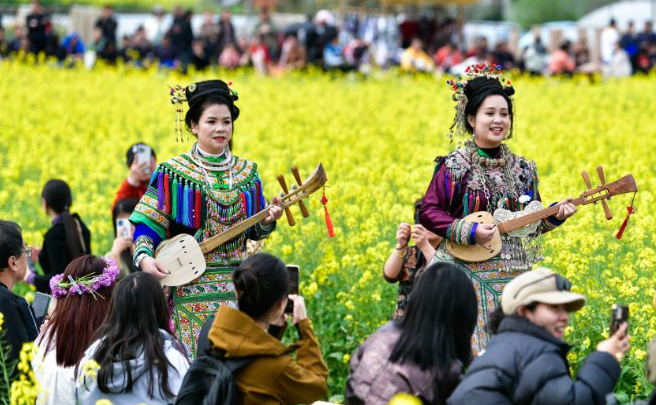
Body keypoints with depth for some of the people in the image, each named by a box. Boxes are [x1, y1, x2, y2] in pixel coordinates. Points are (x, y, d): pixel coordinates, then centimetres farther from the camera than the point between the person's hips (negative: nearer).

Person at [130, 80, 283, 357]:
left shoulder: (246, 171, 9)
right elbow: (147, 225, -5)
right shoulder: (174, 173, -2)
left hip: (236, 285, 3)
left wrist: (268, 220, -9)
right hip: (190, 286, -3)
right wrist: (144, 258, -23)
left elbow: (253, 232, 13)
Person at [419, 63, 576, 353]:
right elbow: (428, 213, -7)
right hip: (467, 273, -4)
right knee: (470, 349, -8)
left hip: (512, 276, 5)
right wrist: (469, 232, -16)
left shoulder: (522, 169, 11)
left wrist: (554, 215, -3)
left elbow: (530, 225, 17)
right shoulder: (454, 167, -4)